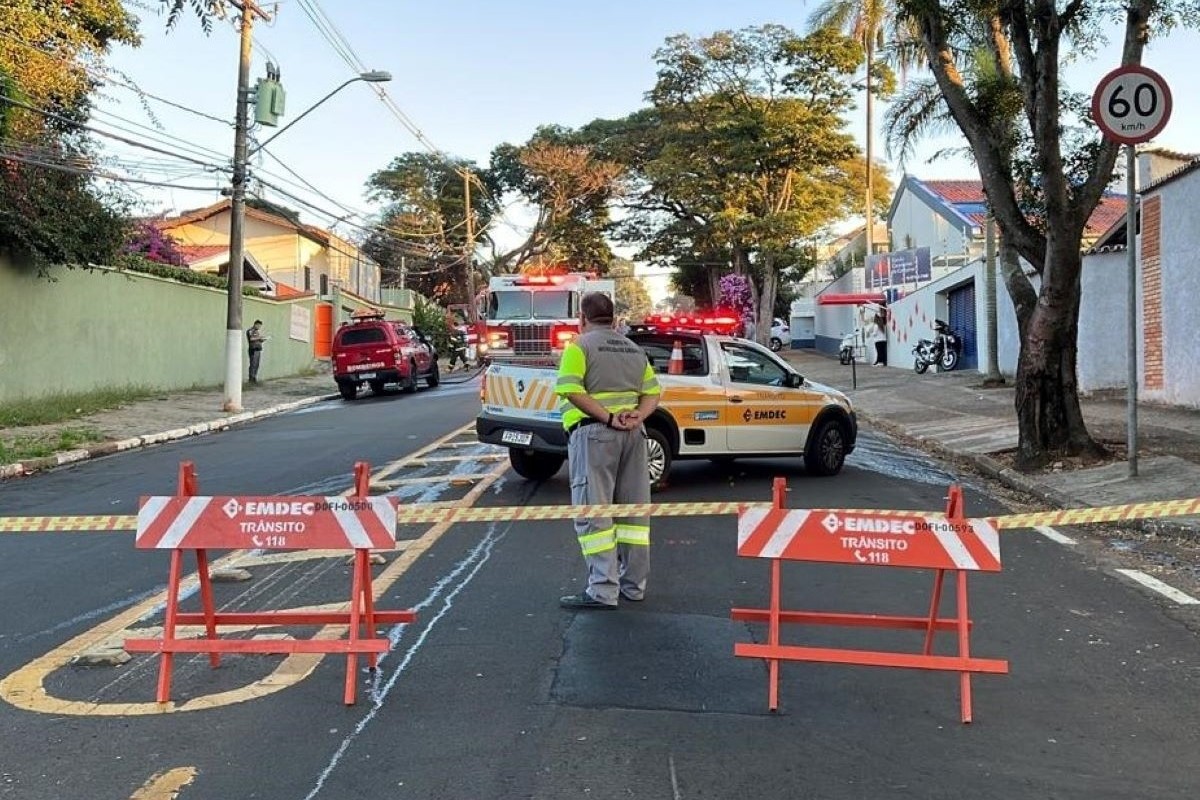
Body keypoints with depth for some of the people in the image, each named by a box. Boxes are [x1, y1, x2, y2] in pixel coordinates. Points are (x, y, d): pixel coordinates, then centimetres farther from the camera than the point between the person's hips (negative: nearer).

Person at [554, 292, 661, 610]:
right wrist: (637, 415, -6)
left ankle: (603, 591, -9)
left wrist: (608, 417, -17)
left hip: (594, 432, -6)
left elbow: (572, 391, -17)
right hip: (632, 434, 6)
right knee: (633, 509, 11)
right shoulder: (634, 349, 17)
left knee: (593, 512, -5)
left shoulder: (580, 346, -2)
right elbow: (653, 393, 10)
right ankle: (633, 584, 18)